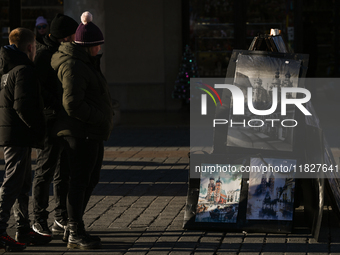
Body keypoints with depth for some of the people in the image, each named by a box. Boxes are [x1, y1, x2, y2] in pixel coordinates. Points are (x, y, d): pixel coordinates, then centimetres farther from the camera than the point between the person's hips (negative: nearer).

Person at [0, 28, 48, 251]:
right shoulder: (23, 71, -15)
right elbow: (23, 106, -23)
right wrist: (40, 128, -13)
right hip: (18, 135, -10)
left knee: (24, 182, 16)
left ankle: (23, 230, 22)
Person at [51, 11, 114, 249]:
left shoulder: (86, 62, 15)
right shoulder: (73, 67, -18)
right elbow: (72, 104, -25)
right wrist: (100, 118, -19)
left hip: (92, 133, 11)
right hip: (81, 133, -11)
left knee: (90, 179, 17)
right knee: (80, 180, -6)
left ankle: (73, 227, 27)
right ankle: (75, 234, -1)